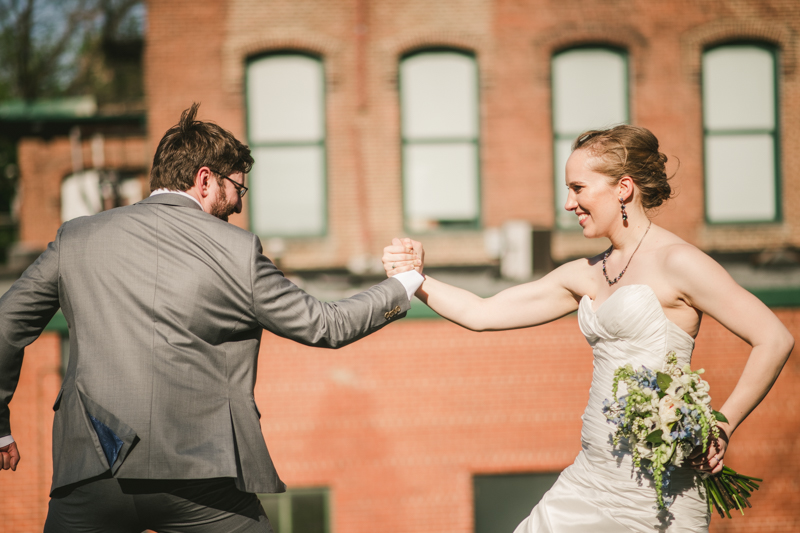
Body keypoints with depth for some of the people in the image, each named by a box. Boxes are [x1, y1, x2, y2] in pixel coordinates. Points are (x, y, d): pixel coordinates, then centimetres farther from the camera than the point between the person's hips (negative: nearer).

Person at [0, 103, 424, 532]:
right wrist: (405, 285, 25)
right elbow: (324, 327, 9)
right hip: (198, 473, -2)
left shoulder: (77, 237, 10)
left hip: (93, 469, 2)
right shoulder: (237, 251, 2)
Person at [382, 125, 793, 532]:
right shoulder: (586, 276, 13)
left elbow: (775, 340, -12)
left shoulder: (675, 262, -9)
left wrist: (721, 428, -11)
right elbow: (481, 315, 17)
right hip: (590, 481, 7)